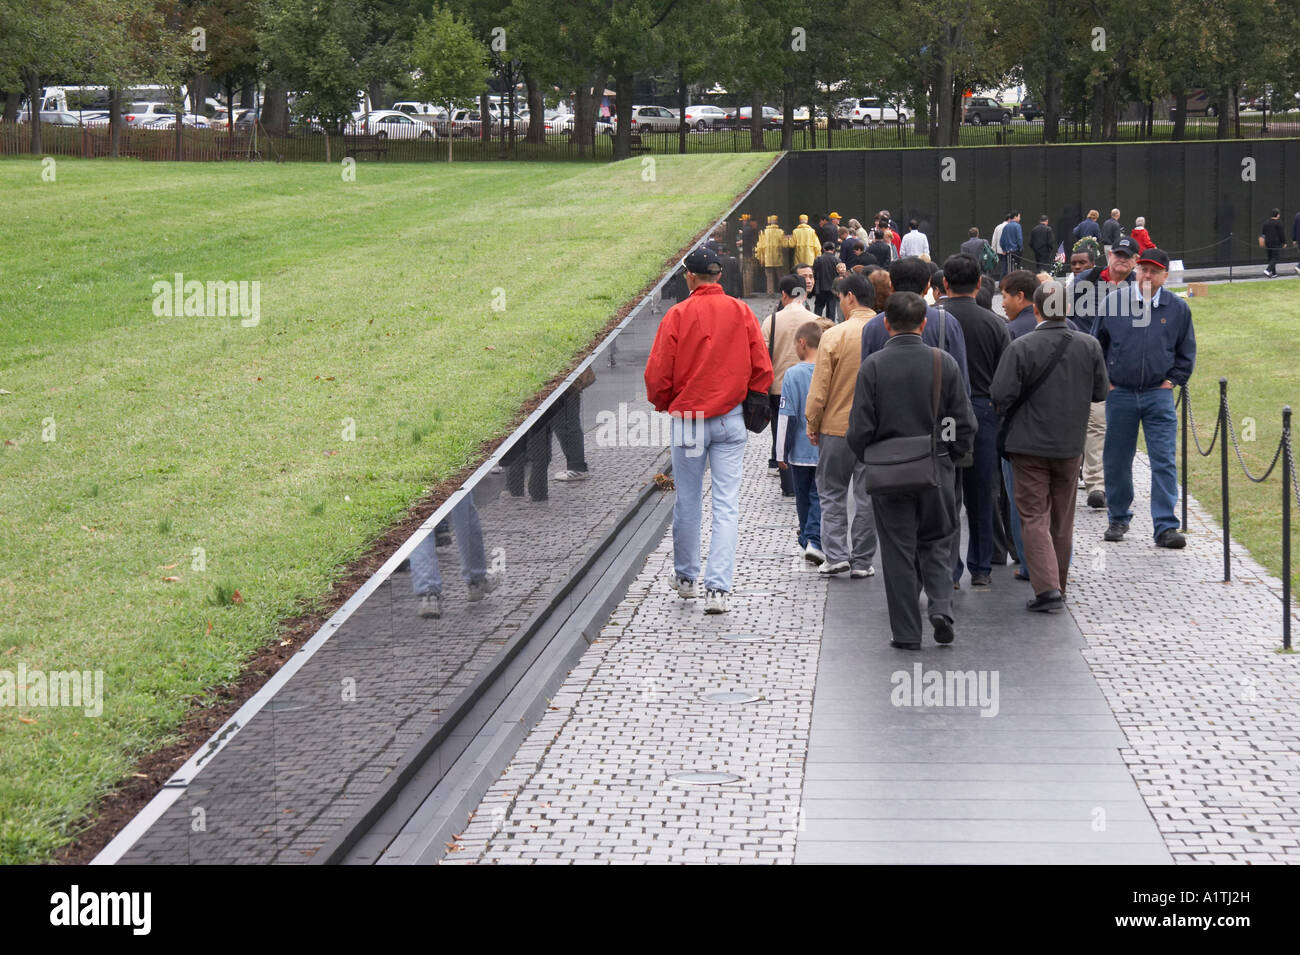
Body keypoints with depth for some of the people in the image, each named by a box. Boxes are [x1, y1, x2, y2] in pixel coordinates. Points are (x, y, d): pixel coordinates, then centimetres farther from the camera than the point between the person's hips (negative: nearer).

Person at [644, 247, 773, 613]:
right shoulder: (742, 312, 0)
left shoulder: (677, 315, -7)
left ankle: (686, 577, 28)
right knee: (727, 505, 0)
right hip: (731, 419, 1)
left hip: (687, 419, -1)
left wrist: (664, 404, 14)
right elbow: (763, 369, 2)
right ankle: (718, 587, -8)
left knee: (687, 502, 12)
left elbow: (657, 375, -5)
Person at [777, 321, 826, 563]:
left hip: (801, 451, -1)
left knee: (803, 499, 14)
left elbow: (787, 417, -10)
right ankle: (815, 541, -13)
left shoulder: (793, 375, -10)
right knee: (820, 497, 3)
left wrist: (781, 453, -3)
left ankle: (807, 541, 25)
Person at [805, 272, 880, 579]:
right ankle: (862, 561, 12)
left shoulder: (834, 335, -12)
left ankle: (837, 554, 4)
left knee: (832, 492, 11)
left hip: (838, 427, -2)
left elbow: (819, 387, -10)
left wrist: (812, 424, 2)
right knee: (868, 495, 9)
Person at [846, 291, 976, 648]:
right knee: (936, 542, 19)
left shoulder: (872, 366, -9)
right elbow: (965, 422, -2)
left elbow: (860, 429, -10)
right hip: (936, 471, 1)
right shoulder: (944, 363, -4)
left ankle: (906, 633, 9)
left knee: (899, 552, 7)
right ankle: (940, 605, -3)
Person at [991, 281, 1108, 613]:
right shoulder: (1089, 346, -4)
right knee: (1062, 521, 15)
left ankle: (1047, 588, -12)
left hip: (1030, 445, -3)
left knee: (1034, 518, 1)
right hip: (1070, 445, 4)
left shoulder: (1021, 347, -16)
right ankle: (1058, 587, 23)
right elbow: (1100, 392, 4)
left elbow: (1001, 395, -17)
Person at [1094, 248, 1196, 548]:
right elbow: (1097, 344, 11)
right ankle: (1119, 518, 24)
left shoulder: (1178, 308, 3)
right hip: (1119, 394, 1)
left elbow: (1186, 352, 15)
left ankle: (1166, 526, -5)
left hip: (1159, 395, 0)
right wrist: (1103, 380, 5)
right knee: (1116, 461, 8)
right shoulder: (1114, 301, 1)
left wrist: (1173, 380, 4)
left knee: (1164, 462, -6)